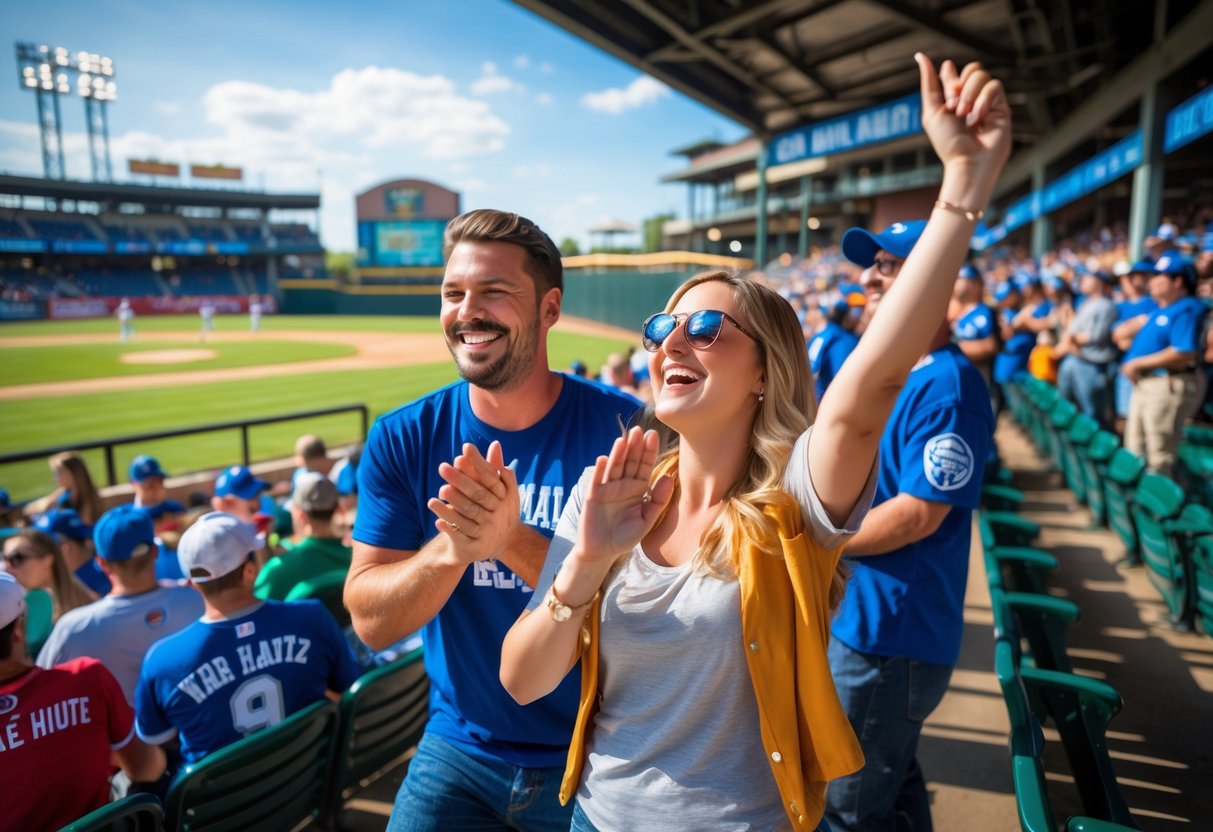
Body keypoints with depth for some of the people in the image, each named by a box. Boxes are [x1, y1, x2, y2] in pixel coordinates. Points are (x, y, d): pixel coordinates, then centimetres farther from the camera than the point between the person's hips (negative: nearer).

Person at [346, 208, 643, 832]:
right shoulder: (402, 440, -8)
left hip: (599, 756, -1)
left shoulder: (623, 428, -16)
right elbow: (371, 624, -11)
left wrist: (514, 540, -34)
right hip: (460, 750, 2)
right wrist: (451, 548, -30)